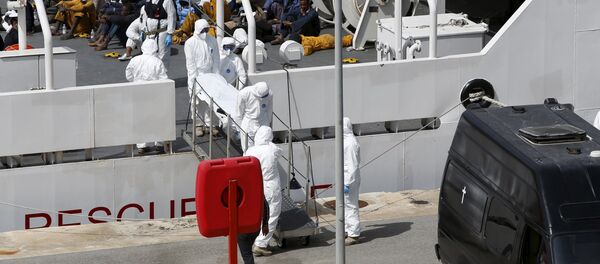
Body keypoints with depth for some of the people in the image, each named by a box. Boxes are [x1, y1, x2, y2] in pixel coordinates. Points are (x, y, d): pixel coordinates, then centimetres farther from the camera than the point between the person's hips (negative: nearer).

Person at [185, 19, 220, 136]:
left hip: (209, 75, 3)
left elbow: (216, 60, 7)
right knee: (197, 101, -2)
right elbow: (190, 63, -9)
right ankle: (198, 124, 7)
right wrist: (194, 79, -14)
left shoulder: (212, 41, 3)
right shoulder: (190, 43, -8)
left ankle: (208, 123, 11)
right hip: (196, 76, -3)